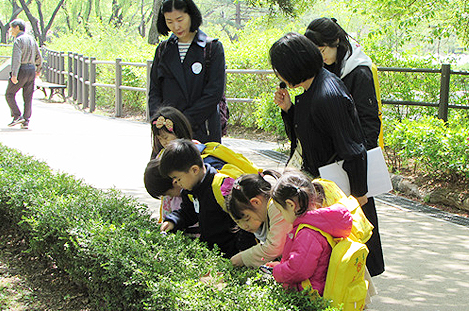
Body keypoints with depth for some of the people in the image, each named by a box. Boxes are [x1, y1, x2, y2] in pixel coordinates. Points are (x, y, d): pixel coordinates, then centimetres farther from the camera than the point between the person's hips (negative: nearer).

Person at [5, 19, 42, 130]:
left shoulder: (18, 40, -11)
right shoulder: (31, 39, 12)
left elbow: (17, 58, -21)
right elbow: (38, 56, 18)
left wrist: (14, 74, -26)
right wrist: (38, 69, 30)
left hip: (21, 70, -7)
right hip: (31, 70, 7)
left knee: (10, 94, 6)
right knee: (28, 96, 7)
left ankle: (17, 116, -4)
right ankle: (26, 121, 6)